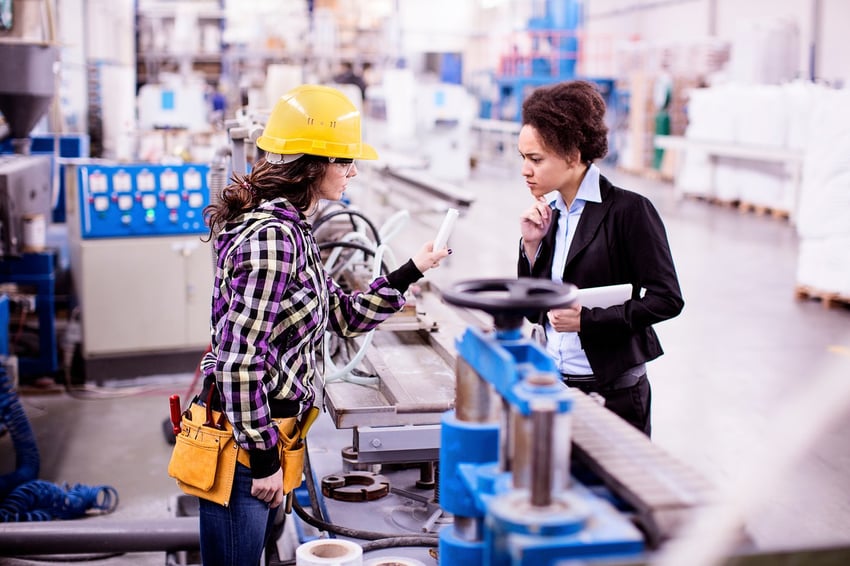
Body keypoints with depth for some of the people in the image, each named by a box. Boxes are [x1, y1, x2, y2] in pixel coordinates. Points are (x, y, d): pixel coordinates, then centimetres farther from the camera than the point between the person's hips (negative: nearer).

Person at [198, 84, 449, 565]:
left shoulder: (291, 230, 10)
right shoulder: (271, 237, -21)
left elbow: (346, 317, 16)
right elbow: (238, 359, -23)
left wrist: (411, 272, 10)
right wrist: (264, 459, -18)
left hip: (270, 431, 10)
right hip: (243, 436, -10)